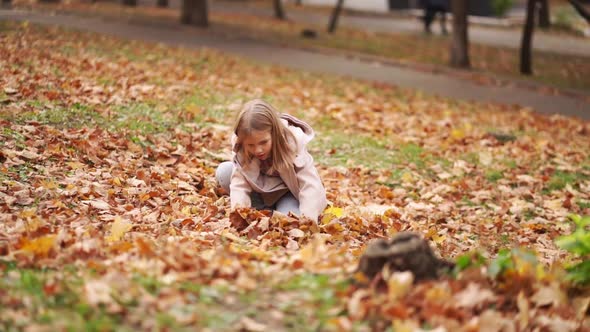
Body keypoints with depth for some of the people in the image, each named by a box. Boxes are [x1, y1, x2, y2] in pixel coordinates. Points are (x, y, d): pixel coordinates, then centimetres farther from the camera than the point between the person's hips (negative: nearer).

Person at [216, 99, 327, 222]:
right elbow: (239, 184, -29)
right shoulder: (240, 146, -26)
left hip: (287, 191, -3)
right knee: (223, 172, -21)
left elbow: (311, 186, -38)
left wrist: (307, 220, -52)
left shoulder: (293, 143, -32)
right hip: (261, 189, 3)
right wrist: (239, 208, -50)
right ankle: (267, 210, -13)